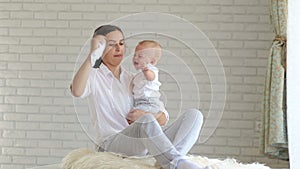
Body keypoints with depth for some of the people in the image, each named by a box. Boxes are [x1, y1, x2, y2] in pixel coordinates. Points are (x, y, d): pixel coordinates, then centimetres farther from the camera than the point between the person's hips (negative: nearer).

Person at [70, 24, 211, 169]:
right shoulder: (94, 76, 11)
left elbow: (163, 119, 17)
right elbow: (77, 91, -17)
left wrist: (147, 115, -6)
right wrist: (92, 54, -18)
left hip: (145, 144, 6)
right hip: (112, 143, -6)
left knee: (194, 115, -16)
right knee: (147, 120, -37)